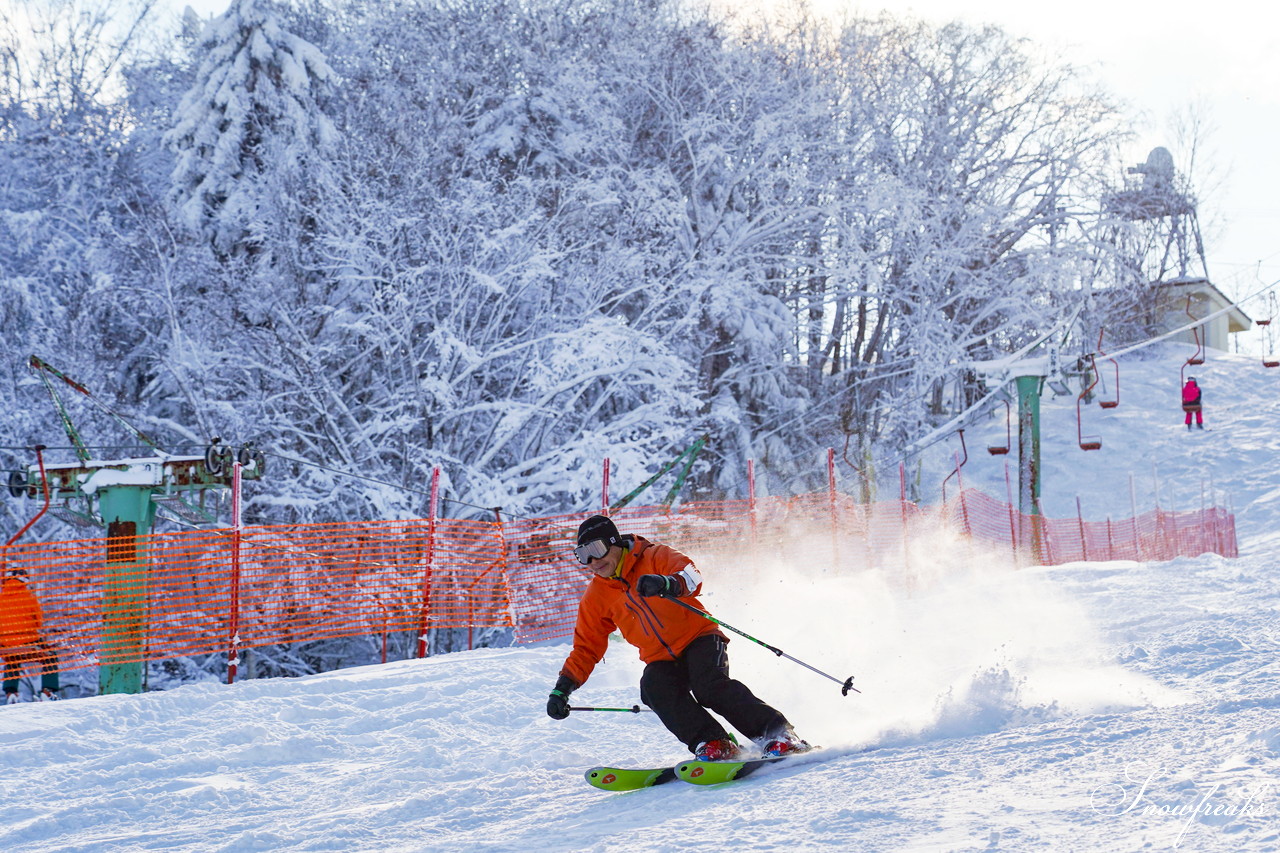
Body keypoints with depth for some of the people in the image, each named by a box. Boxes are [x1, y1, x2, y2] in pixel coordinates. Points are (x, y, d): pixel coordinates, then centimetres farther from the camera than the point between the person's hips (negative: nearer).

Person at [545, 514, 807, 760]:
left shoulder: (654, 558, -4)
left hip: (699, 639, -4)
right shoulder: (596, 597, 8)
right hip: (661, 660, 4)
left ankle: (776, 732, -26)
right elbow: (586, 647, 14)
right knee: (654, 687, -29)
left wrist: (668, 583, -46)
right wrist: (562, 688, 2)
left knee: (709, 687, -30)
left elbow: (691, 576, -23)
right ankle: (712, 744, -33)